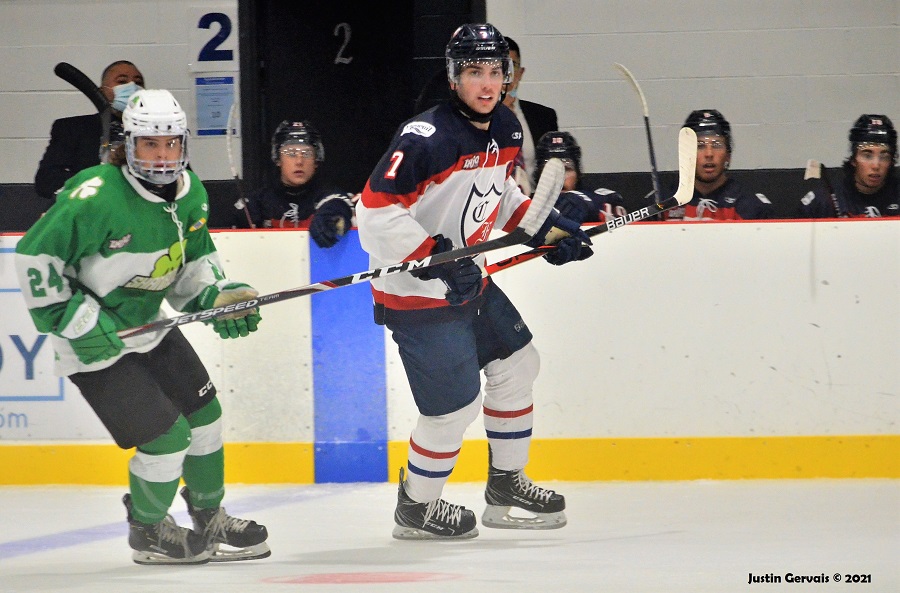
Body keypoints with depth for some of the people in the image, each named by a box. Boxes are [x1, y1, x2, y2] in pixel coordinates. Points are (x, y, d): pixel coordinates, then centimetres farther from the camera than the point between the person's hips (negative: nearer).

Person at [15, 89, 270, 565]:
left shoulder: (190, 192, 0)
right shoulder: (95, 197, -27)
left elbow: (193, 258, 16)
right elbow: (35, 255, -22)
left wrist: (218, 296, -2)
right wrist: (71, 319, -22)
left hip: (151, 325, 8)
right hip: (95, 343, -8)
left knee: (205, 417, 12)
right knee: (168, 436, -10)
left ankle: (209, 522, 33)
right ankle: (147, 534, 15)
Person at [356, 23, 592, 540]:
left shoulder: (506, 129, 2)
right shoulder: (428, 137, -26)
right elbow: (376, 208, -28)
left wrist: (543, 226, 11)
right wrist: (435, 259, -31)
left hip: (470, 280, 9)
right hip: (416, 294, -9)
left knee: (517, 363, 19)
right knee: (455, 407, -6)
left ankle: (506, 484, 36)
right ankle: (415, 508, 17)